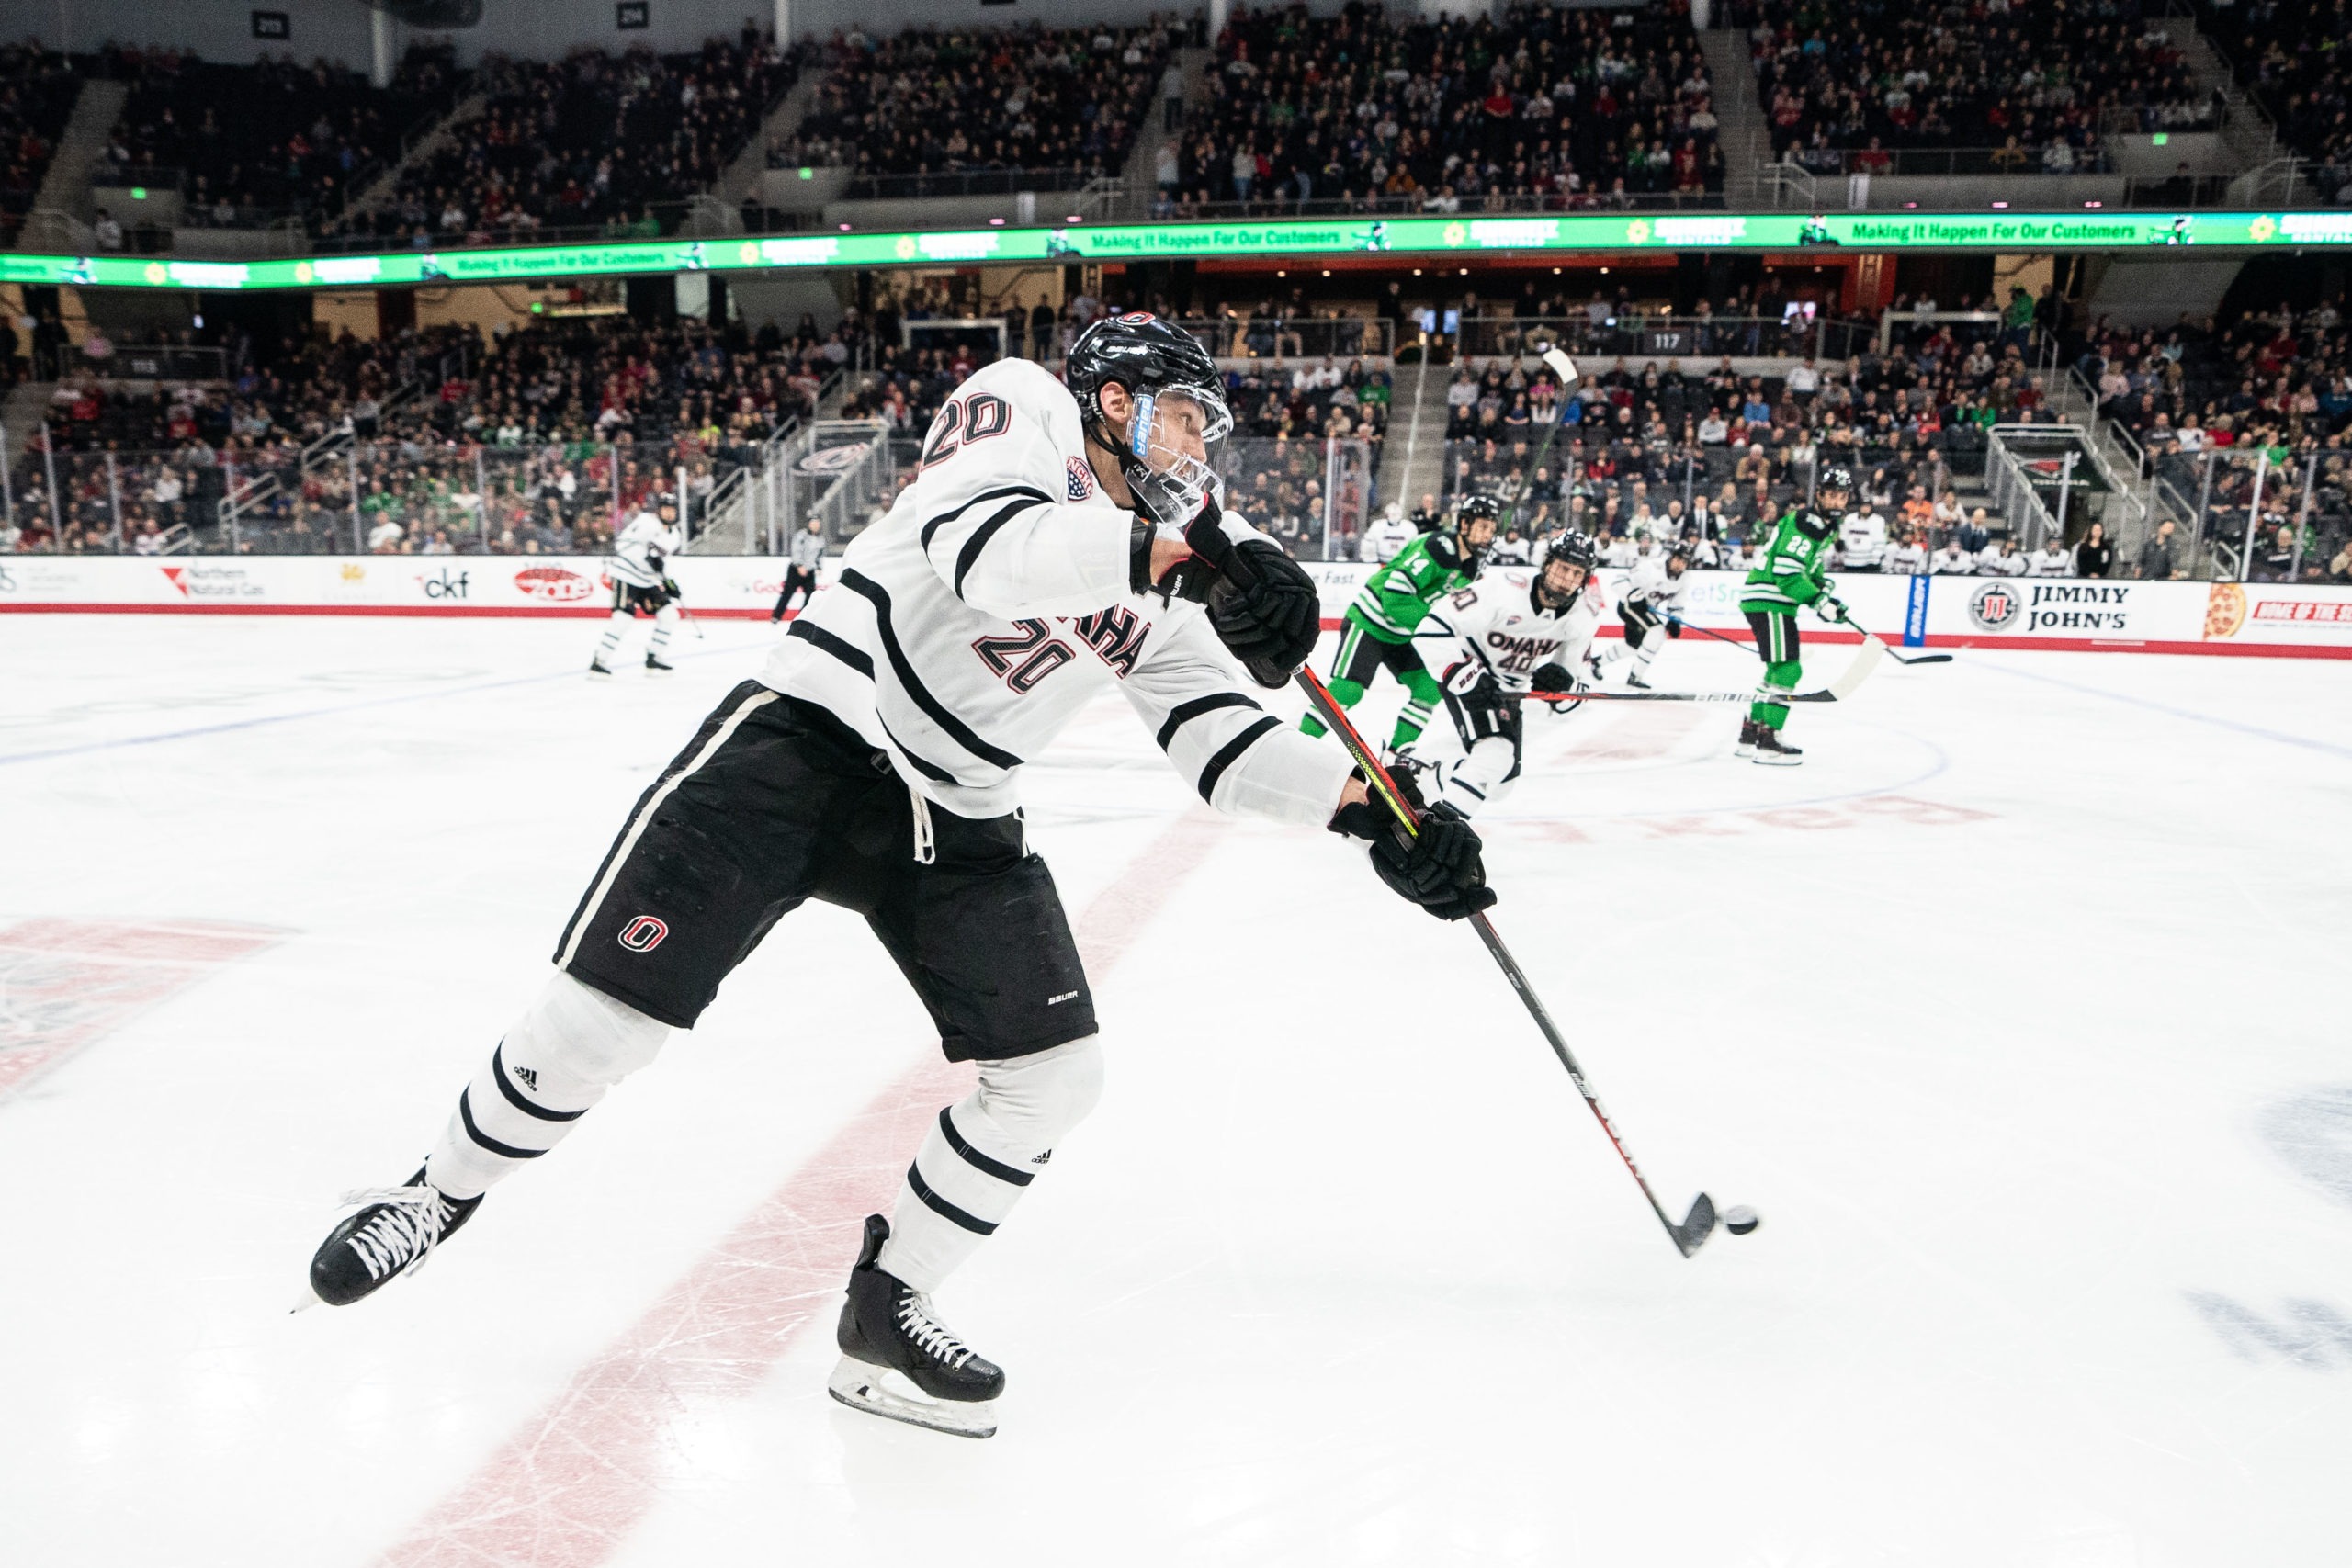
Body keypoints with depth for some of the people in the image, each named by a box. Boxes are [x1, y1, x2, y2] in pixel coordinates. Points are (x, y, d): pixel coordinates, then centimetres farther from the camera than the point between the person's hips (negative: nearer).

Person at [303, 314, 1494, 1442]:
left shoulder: (1160, 588, 14)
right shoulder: (1023, 402, -5)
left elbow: (1222, 738, 6)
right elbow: (988, 547, -26)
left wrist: (1373, 811, -6)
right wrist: (1186, 556, -36)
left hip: (956, 820, 7)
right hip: (803, 742, -6)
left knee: (1053, 1073, -3)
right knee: (612, 1007, -6)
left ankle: (885, 1312, 15)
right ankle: (440, 1193, 23)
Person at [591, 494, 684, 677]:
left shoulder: (673, 535, 12)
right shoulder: (646, 522, -15)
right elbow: (623, 542, -24)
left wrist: (667, 582, 14)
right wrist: (648, 555, -33)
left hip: (647, 580, 9)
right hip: (626, 576, -9)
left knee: (669, 614, 2)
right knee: (623, 617, -21)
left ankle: (653, 659, 13)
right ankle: (599, 660, -15)